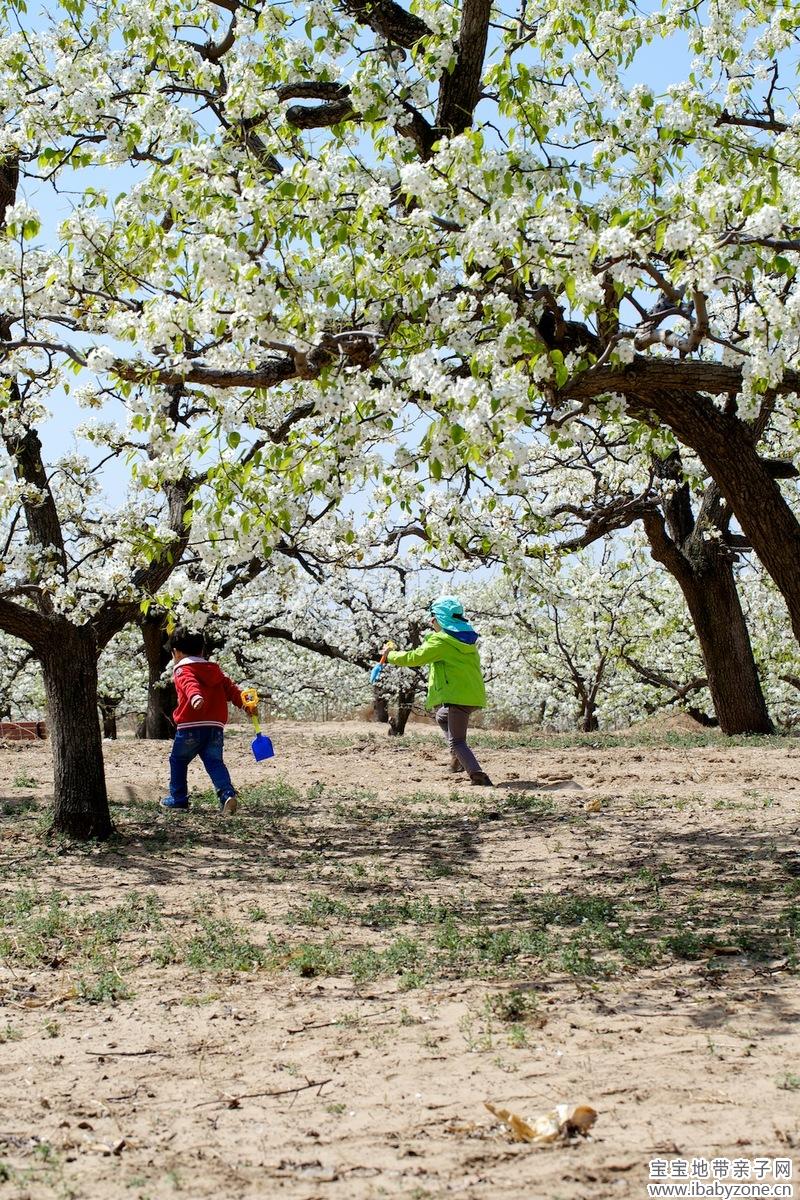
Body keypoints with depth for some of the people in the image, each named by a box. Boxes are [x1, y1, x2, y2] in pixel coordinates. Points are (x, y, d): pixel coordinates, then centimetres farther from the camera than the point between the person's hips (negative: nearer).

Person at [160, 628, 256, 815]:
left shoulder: (182, 670, 0)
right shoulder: (215, 669, 21)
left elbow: (190, 684, -22)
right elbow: (230, 687, 16)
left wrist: (195, 696, -41)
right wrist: (244, 704, 16)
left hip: (190, 726, -5)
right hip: (216, 726, 5)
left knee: (178, 760, 15)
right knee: (214, 762, 2)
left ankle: (178, 798, 21)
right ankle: (228, 794, -20)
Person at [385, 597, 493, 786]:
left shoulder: (441, 642, -11)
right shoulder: (466, 639, 14)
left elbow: (414, 658, -8)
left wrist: (391, 656, 7)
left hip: (459, 696, -8)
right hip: (475, 695, 8)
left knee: (456, 741, -3)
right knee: (442, 717, 30)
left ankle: (478, 775, -19)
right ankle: (458, 758, 18)